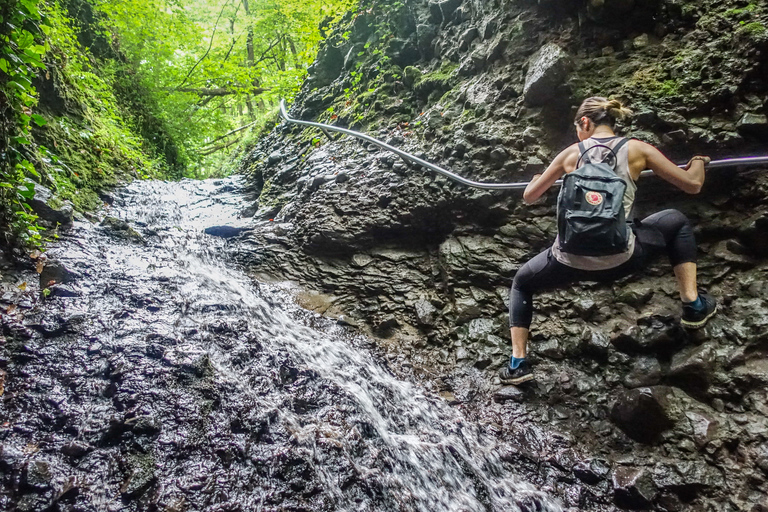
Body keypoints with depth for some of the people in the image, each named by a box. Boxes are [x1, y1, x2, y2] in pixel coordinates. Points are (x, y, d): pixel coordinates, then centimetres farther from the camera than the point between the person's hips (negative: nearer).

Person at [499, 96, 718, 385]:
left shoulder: (572, 153, 8)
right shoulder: (637, 149, 5)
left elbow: (529, 196, 17)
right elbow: (692, 185, 10)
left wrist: (538, 179, 41)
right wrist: (699, 161, 33)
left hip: (569, 262, 0)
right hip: (619, 261, 0)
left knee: (521, 283, 31)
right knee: (676, 221, 29)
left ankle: (517, 364, 18)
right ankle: (694, 305, 27)